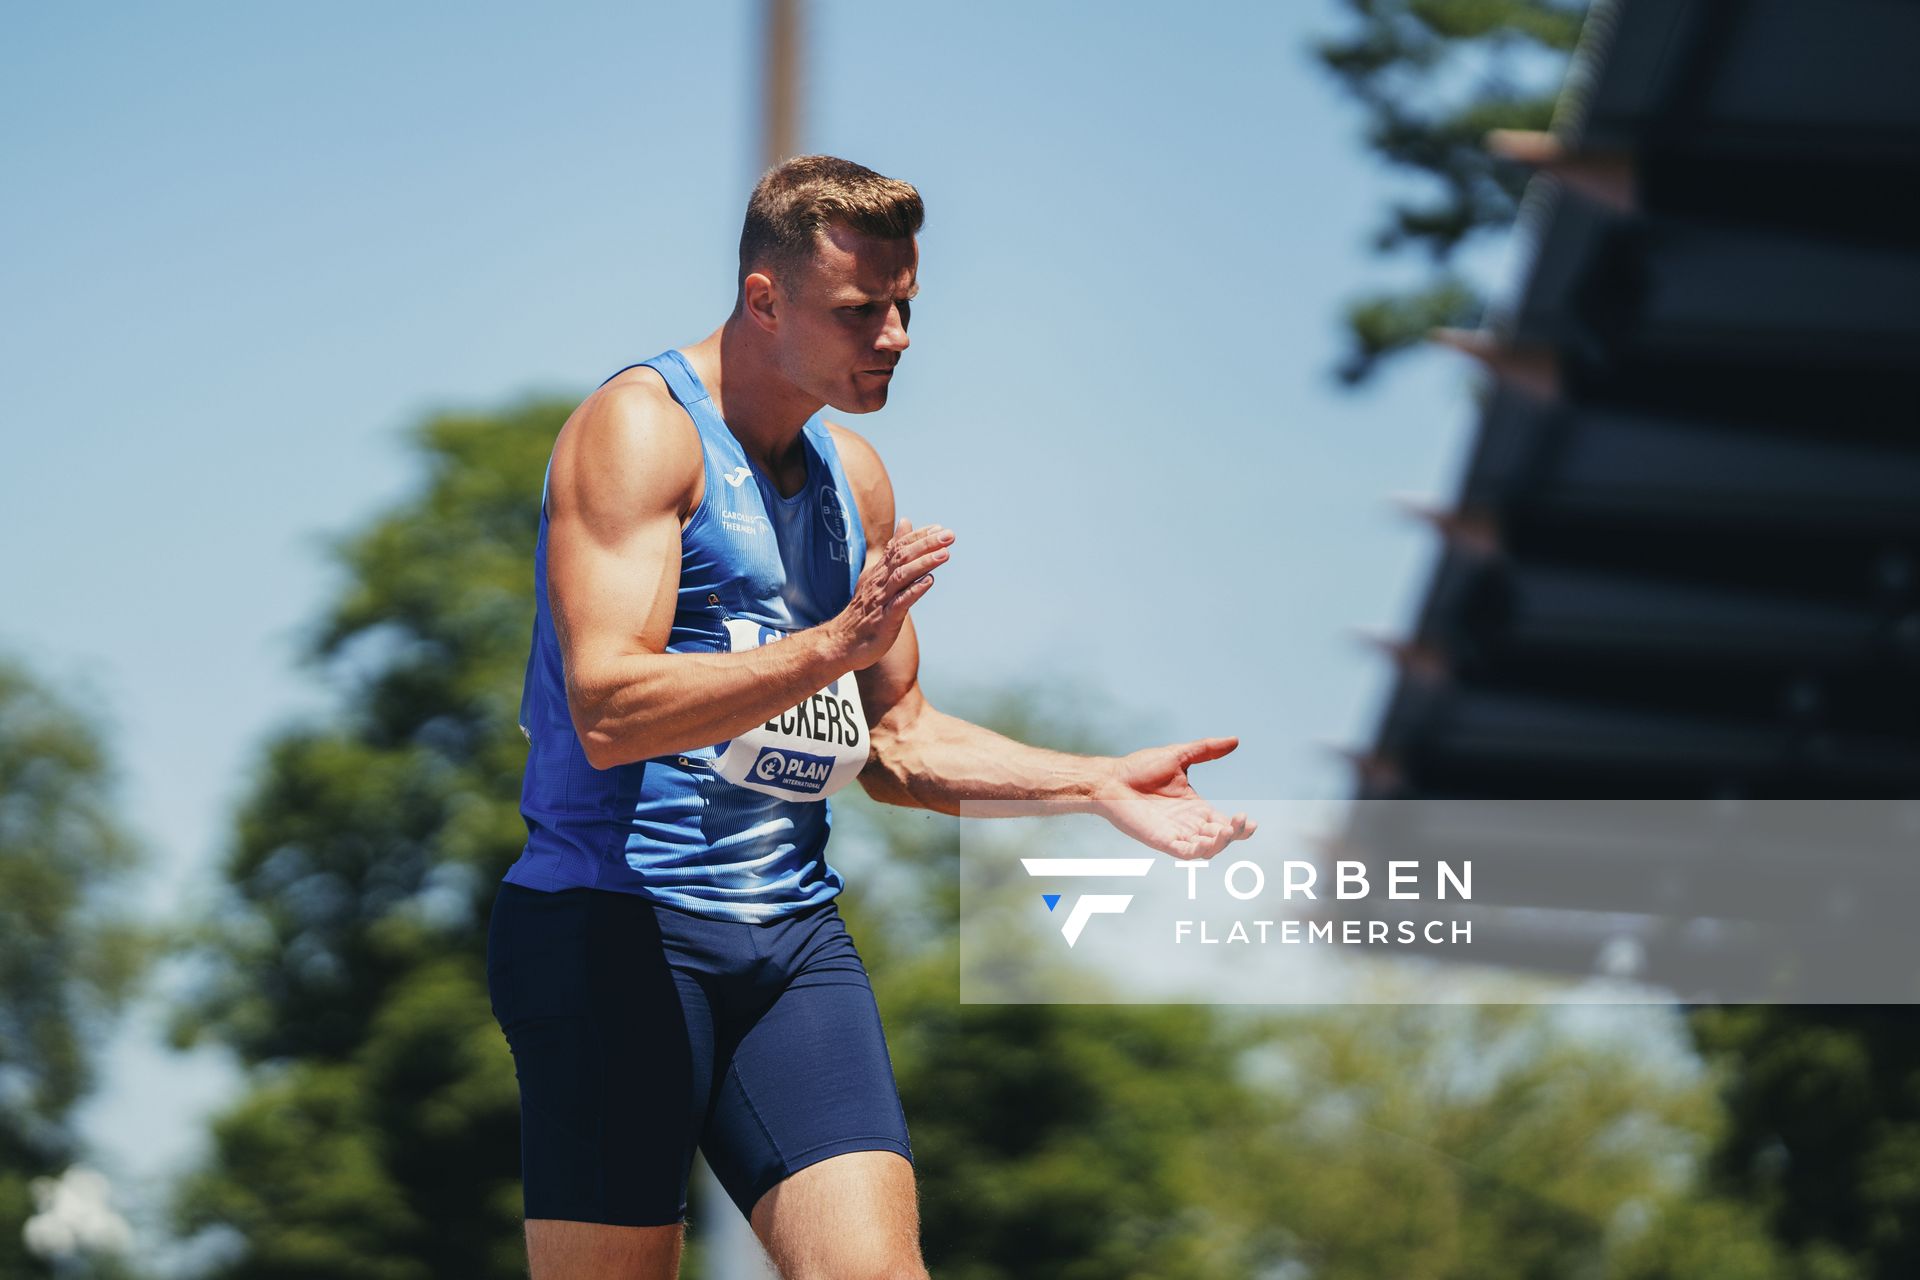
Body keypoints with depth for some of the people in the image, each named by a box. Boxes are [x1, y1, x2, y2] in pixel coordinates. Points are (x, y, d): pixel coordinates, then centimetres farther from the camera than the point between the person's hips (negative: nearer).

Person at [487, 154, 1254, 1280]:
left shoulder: (855, 477, 17)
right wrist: (833, 646, -29)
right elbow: (607, 711, -19)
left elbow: (893, 739, 26)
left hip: (793, 934, 7)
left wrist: (1098, 785, 14)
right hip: (617, 925, -6)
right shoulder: (641, 428, -7)